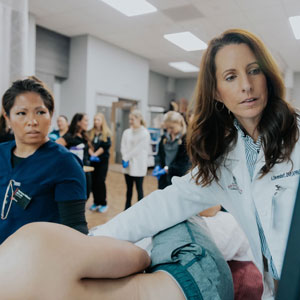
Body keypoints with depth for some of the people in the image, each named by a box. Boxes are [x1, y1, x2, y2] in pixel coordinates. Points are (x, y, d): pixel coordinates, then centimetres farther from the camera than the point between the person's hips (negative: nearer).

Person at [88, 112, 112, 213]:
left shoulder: (107, 133, 0)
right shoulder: (90, 133, 9)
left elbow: (105, 146, -9)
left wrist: (96, 154, -15)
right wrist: (91, 153, -15)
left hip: (102, 160, -3)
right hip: (92, 160, 4)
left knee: (100, 181, -6)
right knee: (93, 181, 5)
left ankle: (103, 203, 6)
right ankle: (96, 202, 18)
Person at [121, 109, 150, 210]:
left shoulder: (145, 134, -10)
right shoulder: (126, 132, 6)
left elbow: (138, 149, -14)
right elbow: (123, 147, 2)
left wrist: (126, 158, -12)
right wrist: (125, 158, -13)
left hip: (138, 166, -5)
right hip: (127, 165, 5)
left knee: (139, 189, 4)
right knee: (129, 188, 15)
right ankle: (127, 209, 28)